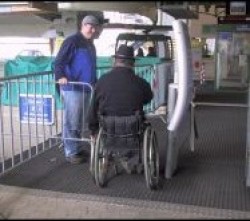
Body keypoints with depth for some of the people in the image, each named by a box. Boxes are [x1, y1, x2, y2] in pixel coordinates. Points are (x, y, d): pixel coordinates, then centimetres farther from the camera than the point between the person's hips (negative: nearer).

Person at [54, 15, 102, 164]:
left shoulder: (90, 45, 19)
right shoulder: (72, 41, -8)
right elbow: (59, 61, -16)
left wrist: (95, 82, 31)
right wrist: (60, 76, -31)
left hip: (86, 88, 9)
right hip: (73, 88, -9)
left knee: (81, 122, 15)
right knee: (72, 122, -3)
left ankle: (77, 148, 27)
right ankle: (71, 152, 5)